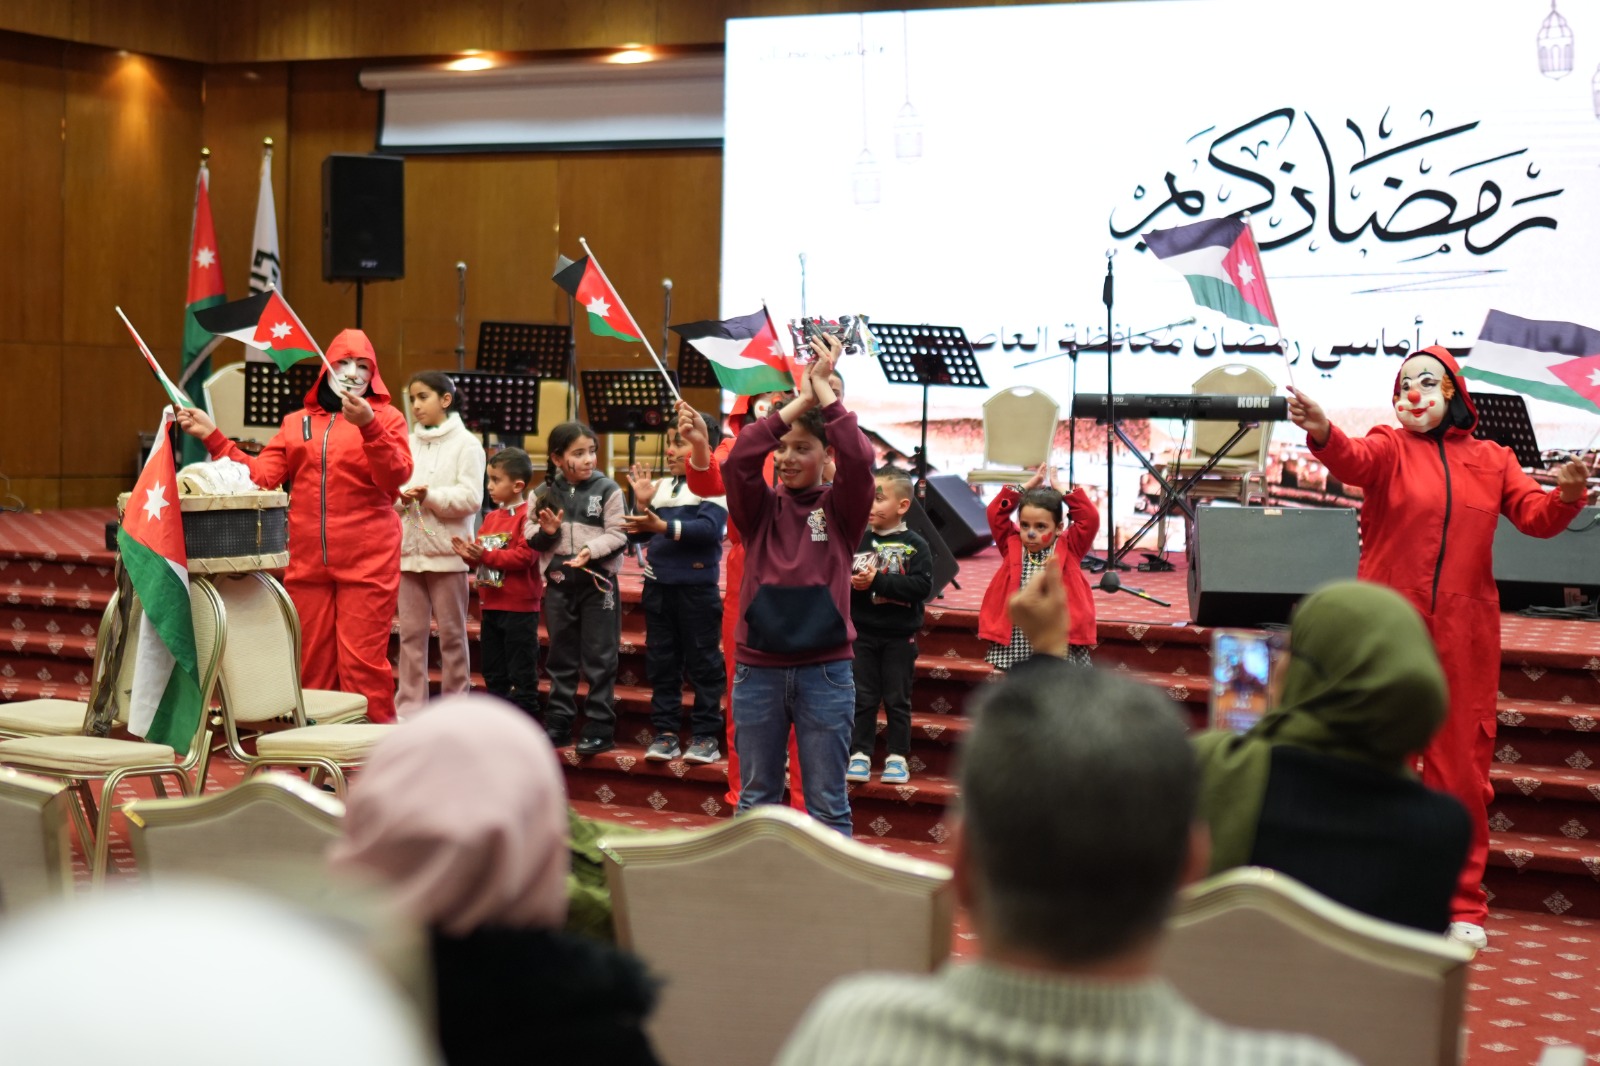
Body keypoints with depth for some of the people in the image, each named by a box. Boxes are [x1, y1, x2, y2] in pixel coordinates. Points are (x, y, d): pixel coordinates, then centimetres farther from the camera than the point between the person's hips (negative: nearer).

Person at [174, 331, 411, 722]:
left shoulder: (386, 417, 5)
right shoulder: (296, 423, 16)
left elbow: (395, 476, -10)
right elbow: (260, 475, 6)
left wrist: (368, 425, -22)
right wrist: (212, 437, 1)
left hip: (366, 563, -4)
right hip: (306, 564, 4)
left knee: (363, 662, -8)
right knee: (311, 665, 8)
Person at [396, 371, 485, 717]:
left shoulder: (465, 444, -3)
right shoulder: (407, 444, 12)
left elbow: (471, 498, -10)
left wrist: (429, 496, -18)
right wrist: (400, 497, -11)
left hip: (447, 550, -4)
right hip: (409, 549, 4)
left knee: (452, 633, 4)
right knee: (411, 632, 6)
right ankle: (409, 706, 11)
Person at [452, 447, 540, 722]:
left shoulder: (527, 517, -14)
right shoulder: (491, 517, 12)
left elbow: (525, 556, -22)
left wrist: (486, 554, -24)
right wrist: (469, 553, -5)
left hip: (518, 609, -9)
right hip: (490, 605, 9)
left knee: (521, 671, -2)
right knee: (493, 669, 15)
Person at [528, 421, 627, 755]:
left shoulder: (607, 490, -4)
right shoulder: (545, 493, 4)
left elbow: (618, 536, -9)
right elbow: (532, 539, 8)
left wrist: (592, 549, -24)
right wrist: (546, 531, -13)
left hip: (598, 581, -3)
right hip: (558, 581, 3)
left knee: (599, 659, 1)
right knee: (560, 658, 12)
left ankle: (600, 728, 7)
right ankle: (558, 724, 21)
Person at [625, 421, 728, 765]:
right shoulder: (660, 487, 13)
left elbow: (709, 528, -22)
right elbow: (647, 535, 12)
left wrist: (665, 526, -30)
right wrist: (644, 505, -4)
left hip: (697, 585, -7)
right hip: (658, 583, 7)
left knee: (702, 661, 1)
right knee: (661, 661, 9)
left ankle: (706, 735, 8)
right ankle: (665, 731, 16)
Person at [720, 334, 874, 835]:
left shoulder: (840, 508, 2)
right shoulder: (760, 508, 5)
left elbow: (859, 459, -17)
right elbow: (737, 461, -13)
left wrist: (823, 388, -11)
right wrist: (798, 401, -12)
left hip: (824, 671, -2)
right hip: (758, 670, 2)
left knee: (828, 804, 4)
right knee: (756, 800, 11)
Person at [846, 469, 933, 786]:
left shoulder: (914, 545, -6)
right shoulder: (856, 541, 2)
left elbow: (922, 586, -18)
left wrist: (877, 582, -22)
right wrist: (853, 583, -23)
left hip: (899, 637, -2)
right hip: (861, 634, 2)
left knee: (897, 699, 7)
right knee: (862, 697, 7)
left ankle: (897, 756, 16)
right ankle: (860, 754, 14)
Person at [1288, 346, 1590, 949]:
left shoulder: (1491, 460, 11)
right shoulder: (1390, 449, 2)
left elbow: (1536, 516, 2)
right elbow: (1353, 461, -19)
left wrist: (1566, 496, -21)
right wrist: (1322, 432, -42)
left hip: (1464, 638, 2)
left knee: (1461, 769, 5)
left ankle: (1462, 905, 15)